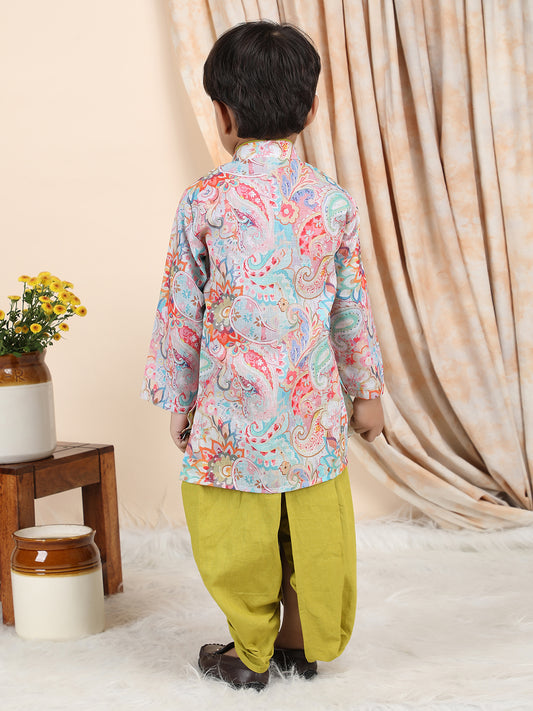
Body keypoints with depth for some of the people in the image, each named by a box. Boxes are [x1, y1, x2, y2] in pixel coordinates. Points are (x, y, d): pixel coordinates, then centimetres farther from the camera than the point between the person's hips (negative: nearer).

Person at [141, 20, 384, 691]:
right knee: (315, 528, 14)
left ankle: (250, 652, 24)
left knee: (240, 536, 11)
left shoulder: (204, 200, -8)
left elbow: (181, 309, -2)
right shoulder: (333, 200, 0)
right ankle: (306, 643, 29)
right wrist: (367, 389, 18)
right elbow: (352, 308, 6)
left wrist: (176, 396, 10)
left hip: (234, 406, -3)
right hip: (315, 404, 3)